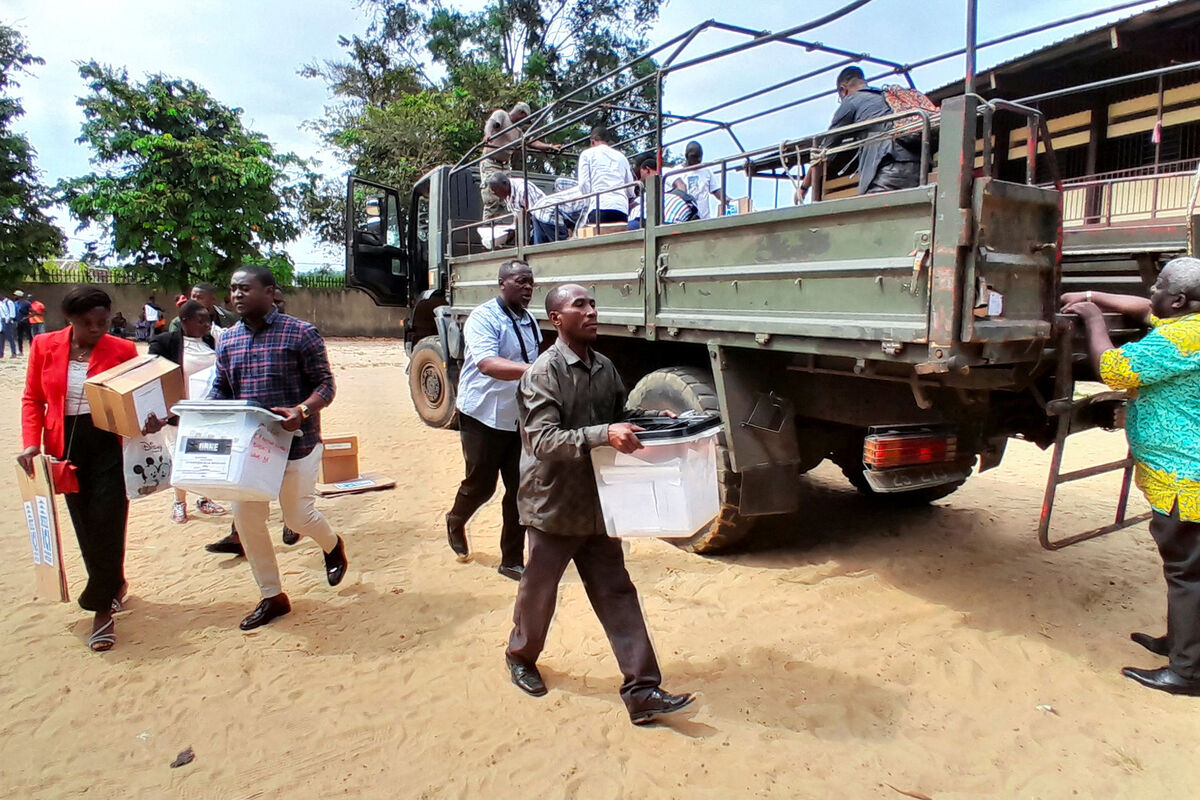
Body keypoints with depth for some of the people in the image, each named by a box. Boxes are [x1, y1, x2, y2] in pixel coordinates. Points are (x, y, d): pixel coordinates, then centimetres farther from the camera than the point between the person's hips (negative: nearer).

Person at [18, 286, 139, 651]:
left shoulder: (122, 350, -7)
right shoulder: (45, 346, -1)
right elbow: (33, 399, 5)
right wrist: (31, 442, -7)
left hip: (110, 446, -3)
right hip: (66, 448, 3)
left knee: (107, 526, -3)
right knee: (86, 527, 12)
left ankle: (102, 608, 7)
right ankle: (114, 585, 34)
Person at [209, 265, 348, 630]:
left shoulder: (300, 333, -10)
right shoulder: (227, 340, 7)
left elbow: (325, 384, -11)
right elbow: (221, 391, 12)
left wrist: (301, 411, -29)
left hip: (295, 442, -5)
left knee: (298, 516, 2)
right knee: (245, 517, 5)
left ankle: (333, 547, 39)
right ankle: (272, 596, 22)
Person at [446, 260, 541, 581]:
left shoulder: (530, 321, 9)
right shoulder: (483, 318, -16)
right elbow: (487, 364, -33)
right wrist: (531, 370, -47)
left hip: (519, 419, 6)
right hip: (484, 418, -6)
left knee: (520, 490, 5)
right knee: (481, 485, 6)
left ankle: (512, 560, 18)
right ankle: (455, 522, 40)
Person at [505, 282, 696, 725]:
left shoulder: (605, 368, 4)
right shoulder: (542, 373, -15)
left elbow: (620, 423, 16)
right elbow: (544, 441, -25)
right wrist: (604, 435, -36)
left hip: (597, 504, 5)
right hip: (553, 505, -5)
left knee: (617, 594, 5)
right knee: (538, 590, 15)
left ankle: (642, 691, 10)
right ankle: (521, 656, 42)